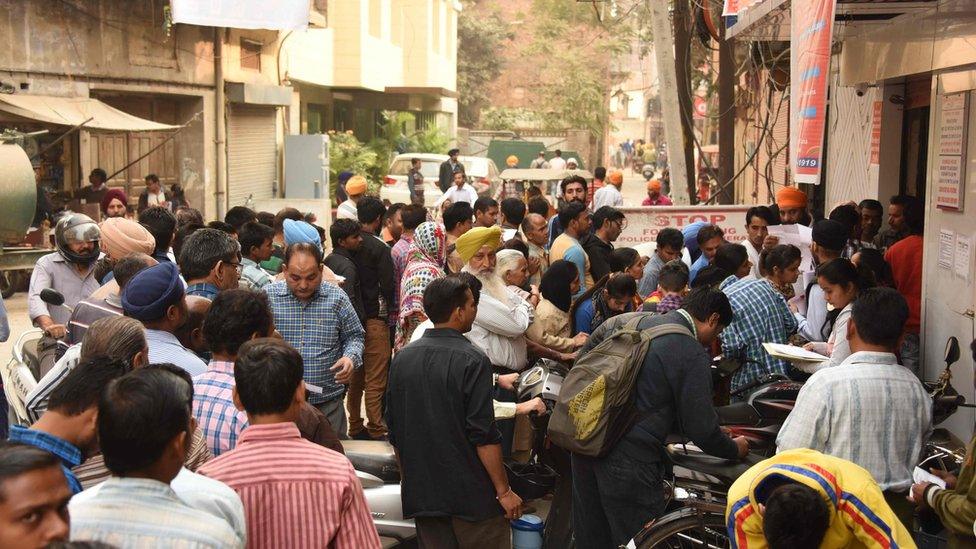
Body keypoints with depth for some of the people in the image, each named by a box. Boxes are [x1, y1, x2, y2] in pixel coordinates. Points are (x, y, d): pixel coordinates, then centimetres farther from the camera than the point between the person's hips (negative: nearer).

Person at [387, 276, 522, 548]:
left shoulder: (402, 358, 4)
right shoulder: (472, 360, -15)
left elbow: (395, 433, 11)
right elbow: (484, 435, -17)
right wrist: (504, 490, -9)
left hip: (421, 494, 6)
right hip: (472, 497, -6)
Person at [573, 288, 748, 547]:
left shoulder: (629, 320, 9)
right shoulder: (693, 355, -12)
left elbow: (583, 356, 16)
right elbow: (701, 428, -9)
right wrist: (735, 449, 10)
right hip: (628, 459, -8)